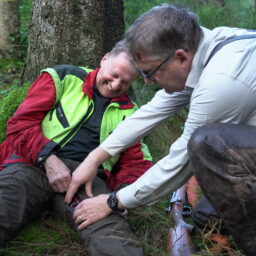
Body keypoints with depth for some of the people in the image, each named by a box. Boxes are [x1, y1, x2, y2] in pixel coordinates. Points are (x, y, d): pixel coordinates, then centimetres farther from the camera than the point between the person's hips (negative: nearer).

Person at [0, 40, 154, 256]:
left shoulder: (129, 113, 21)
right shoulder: (64, 78, 12)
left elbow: (136, 163, 21)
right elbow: (21, 123, 5)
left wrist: (125, 190, -3)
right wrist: (49, 158, -13)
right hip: (34, 164, -1)